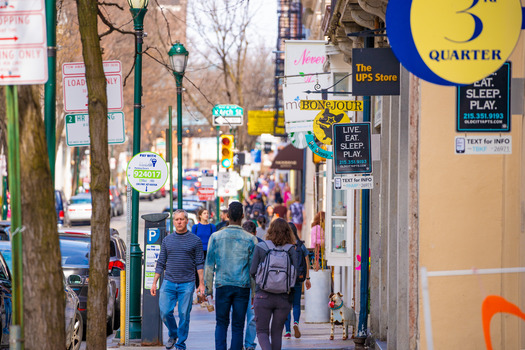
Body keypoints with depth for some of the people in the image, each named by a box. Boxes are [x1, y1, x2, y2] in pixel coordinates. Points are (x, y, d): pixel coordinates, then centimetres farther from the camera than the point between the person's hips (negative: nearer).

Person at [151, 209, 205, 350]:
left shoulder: (195, 240, 3)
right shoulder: (167, 240, 10)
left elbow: (199, 263, 3)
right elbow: (161, 263, 13)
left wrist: (201, 284, -3)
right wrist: (154, 283, 9)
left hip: (187, 284, -2)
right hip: (168, 283, 2)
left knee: (184, 315, -1)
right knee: (165, 312, -5)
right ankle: (173, 335, 21)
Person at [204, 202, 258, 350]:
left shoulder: (216, 237, 0)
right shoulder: (250, 239, -2)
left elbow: (209, 264, 2)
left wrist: (208, 287, 9)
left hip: (222, 286, 1)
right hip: (243, 286, -1)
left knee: (221, 323, 12)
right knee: (238, 325, 7)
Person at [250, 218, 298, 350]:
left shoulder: (260, 247, -4)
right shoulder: (291, 250, -3)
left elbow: (253, 271, -4)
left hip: (263, 296, -2)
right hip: (284, 297, 2)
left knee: (262, 332, 6)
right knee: (277, 333, 14)